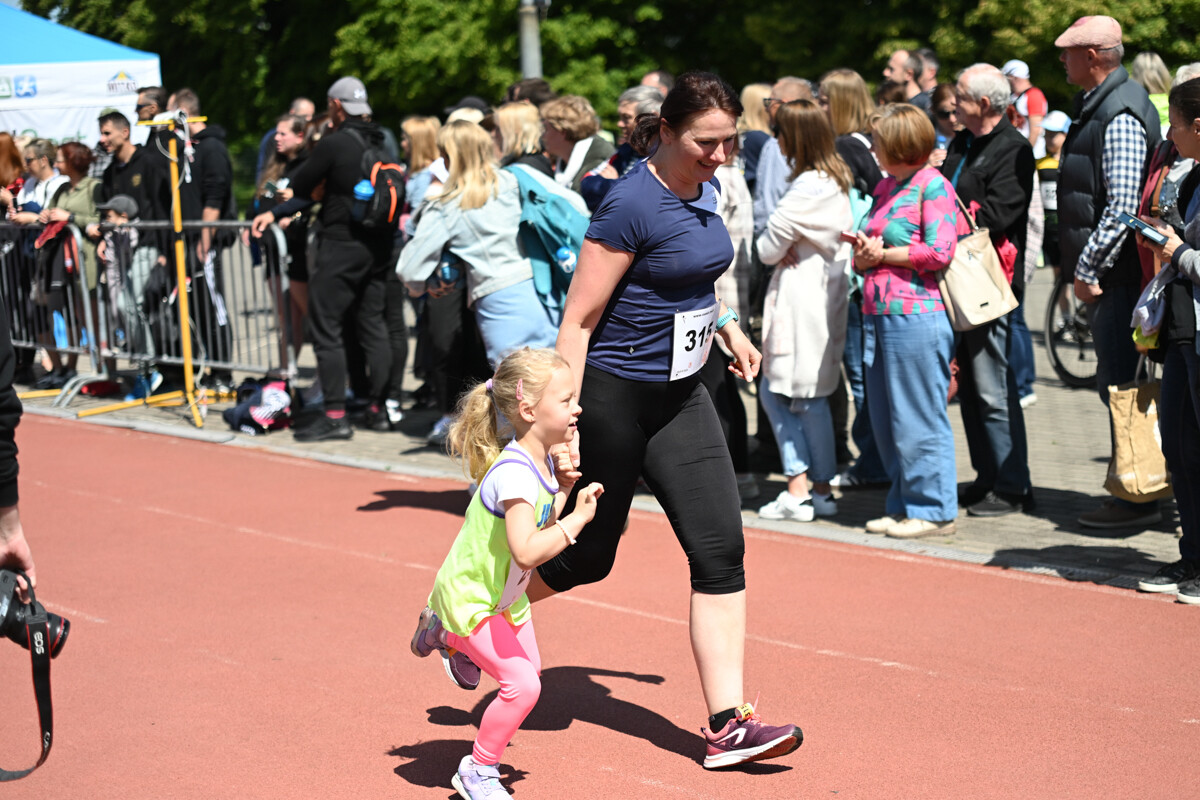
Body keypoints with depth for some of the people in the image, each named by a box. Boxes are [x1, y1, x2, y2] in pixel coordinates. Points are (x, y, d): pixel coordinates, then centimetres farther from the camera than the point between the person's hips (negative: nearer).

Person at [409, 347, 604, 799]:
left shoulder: (542, 460, -4)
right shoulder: (514, 473, -34)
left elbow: (540, 528, 5)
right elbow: (527, 551, -44)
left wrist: (562, 489, -8)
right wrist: (577, 517, -37)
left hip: (505, 596, 9)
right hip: (471, 599, -9)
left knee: (530, 668, 21)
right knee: (522, 684, -18)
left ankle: (446, 634, 42)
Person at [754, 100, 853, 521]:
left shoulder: (808, 188, -19)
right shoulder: (836, 180, 12)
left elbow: (768, 248, -13)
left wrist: (778, 248, 6)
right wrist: (787, 250, -1)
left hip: (805, 300, -10)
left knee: (810, 397, 0)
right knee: (773, 391, 11)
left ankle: (819, 491, 10)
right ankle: (799, 484, 11)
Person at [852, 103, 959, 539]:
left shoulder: (933, 185, -7)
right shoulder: (885, 186, 18)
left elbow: (940, 251, -15)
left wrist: (883, 255, -7)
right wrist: (864, 252, 3)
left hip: (916, 314, -9)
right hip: (879, 313, 9)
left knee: (919, 418, -3)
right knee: (886, 418, 11)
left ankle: (933, 509, 5)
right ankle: (904, 505, 21)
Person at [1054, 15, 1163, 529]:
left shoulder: (1121, 115, -16)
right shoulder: (1095, 105, 15)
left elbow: (1122, 205, -23)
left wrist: (1088, 268, -18)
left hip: (1117, 274, -10)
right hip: (1103, 273, 10)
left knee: (1119, 384, -6)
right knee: (1117, 383, 14)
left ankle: (1137, 500, 1)